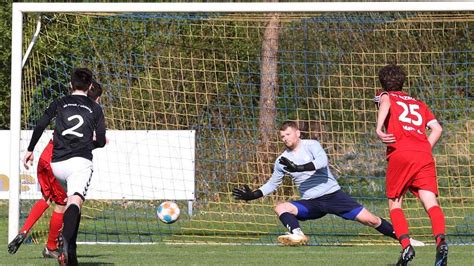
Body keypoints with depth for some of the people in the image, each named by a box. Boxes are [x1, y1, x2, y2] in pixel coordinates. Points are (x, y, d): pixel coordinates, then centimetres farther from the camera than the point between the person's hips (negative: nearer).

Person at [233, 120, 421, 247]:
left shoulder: (312, 145, -5)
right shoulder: (282, 160, 8)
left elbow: (322, 162, -25)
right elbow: (272, 184, 20)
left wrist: (298, 168, -35)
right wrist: (253, 195, 6)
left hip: (332, 194, -4)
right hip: (310, 203, 4)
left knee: (370, 219, -11)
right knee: (280, 208, -22)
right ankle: (297, 235, -45)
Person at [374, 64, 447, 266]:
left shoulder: (385, 96, 19)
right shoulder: (419, 104, 30)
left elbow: (385, 101, -8)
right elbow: (437, 128, 17)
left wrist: (379, 129, -20)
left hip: (400, 154, -3)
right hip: (424, 155, 3)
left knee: (395, 204, 9)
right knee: (430, 202, -9)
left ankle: (406, 246, -11)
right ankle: (440, 239, -36)